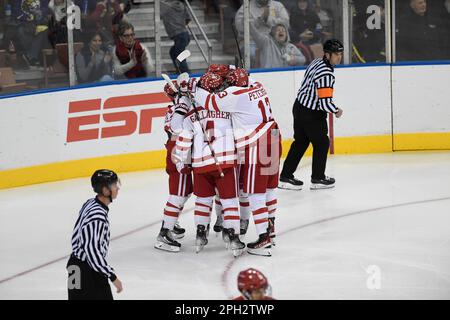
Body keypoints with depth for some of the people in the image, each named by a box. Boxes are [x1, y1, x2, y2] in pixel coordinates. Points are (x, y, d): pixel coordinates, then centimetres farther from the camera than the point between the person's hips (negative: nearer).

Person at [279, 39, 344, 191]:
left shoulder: (316, 63, 5)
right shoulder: (326, 74, -26)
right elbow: (325, 103, -28)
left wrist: (331, 105, 15)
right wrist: (336, 110, -7)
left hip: (299, 107, 9)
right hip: (312, 114, -9)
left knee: (300, 142, 17)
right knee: (321, 143, 7)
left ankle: (286, 177, 19)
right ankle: (318, 179, 17)